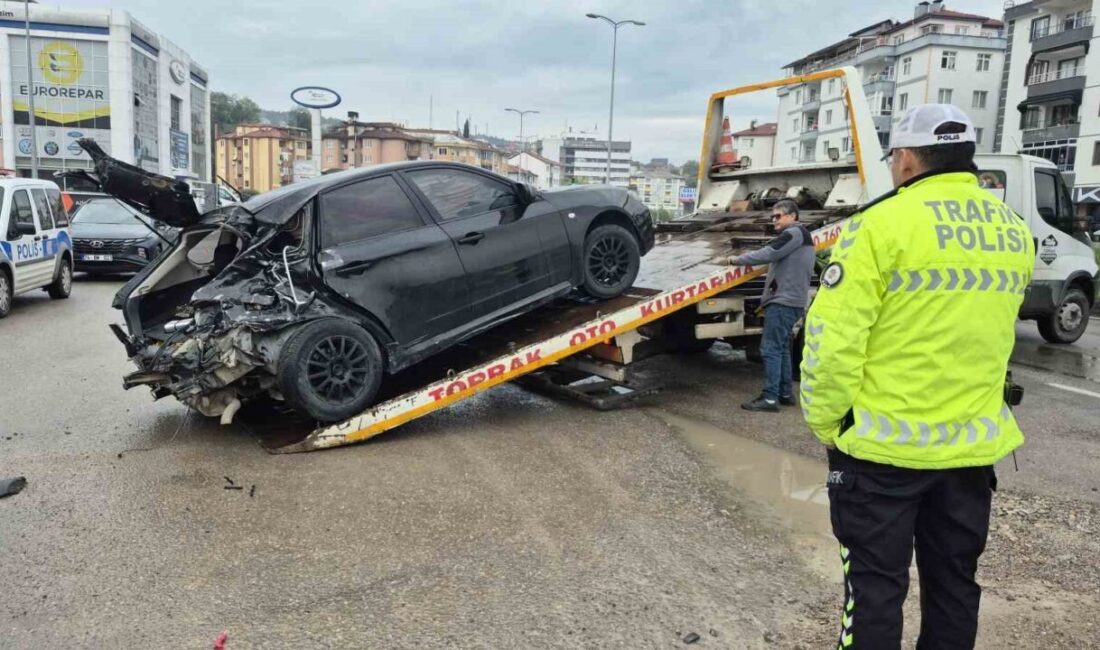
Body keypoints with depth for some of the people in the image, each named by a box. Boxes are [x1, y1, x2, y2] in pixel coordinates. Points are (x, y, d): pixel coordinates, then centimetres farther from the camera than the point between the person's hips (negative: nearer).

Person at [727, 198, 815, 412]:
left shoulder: (794, 233, -8)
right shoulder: (801, 236, 24)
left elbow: (768, 254, -18)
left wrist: (737, 259, -8)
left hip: (783, 301, -11)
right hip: (789, 300, 11)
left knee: (770, 349, -12)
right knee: (781, 348, 15)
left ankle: (770, 398, -13)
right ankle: (785, 393, 19)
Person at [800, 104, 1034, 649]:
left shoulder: (884, 223, -16)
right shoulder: (1014, 233, 7)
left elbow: (834, 340, -18)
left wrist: (826, 425, -5)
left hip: (884, 444, -6)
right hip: (975, 443, 6)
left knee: (875, 586, 8)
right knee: (954, 583, 19)